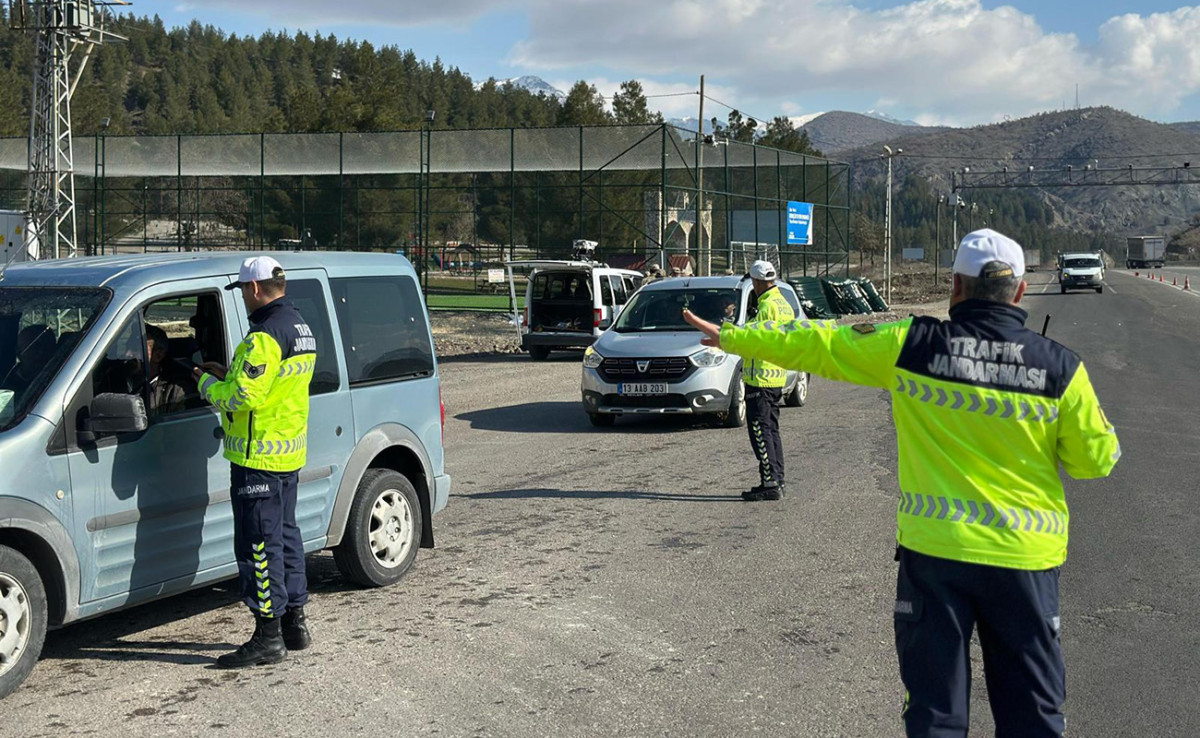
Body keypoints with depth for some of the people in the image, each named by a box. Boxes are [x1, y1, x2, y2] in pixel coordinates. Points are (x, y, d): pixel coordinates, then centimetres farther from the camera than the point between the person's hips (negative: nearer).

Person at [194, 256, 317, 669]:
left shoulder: (266, 335, -20)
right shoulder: (300, 328, 12)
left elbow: (241, 397, -23)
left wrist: (207, 383, -5)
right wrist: (227, 375, 13)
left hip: (259, 455, -10)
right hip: (289, 451, 10)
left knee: (259, 544, -5)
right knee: (284, 534, 18)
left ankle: (268, 637, -1)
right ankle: (294, 623, 26)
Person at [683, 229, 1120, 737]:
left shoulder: (910, 345, -6)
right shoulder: (1061, 368, -5)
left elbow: (818, 346, 3)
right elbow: (1096, 459, 3)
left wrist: (731, 337, 15)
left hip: (934, 550, 0)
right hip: (1024, 560, 0)